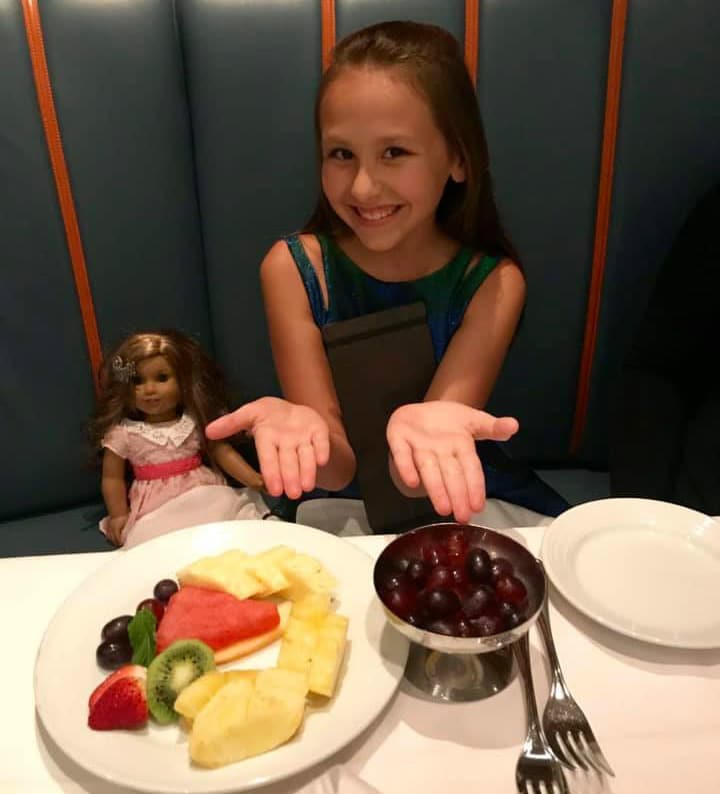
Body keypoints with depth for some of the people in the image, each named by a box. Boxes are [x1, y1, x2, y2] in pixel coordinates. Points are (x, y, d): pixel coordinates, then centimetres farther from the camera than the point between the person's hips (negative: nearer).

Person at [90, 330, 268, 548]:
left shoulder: (196, 421, 4)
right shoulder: (122, 432, 0)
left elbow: (223, 453, 5)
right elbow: (112, 478, 7)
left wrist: (254, 479, -7)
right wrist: (119, 516, -1)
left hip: (208, 499, 1)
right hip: (156, 513, -1)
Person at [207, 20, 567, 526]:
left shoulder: (493, 284, -12)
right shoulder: (292, 269, -11)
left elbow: (412, 481, -18)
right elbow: (337, 471, -15)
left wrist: (422, 428, -39)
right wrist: (298, 425, -35)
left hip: (455, 503, 1)